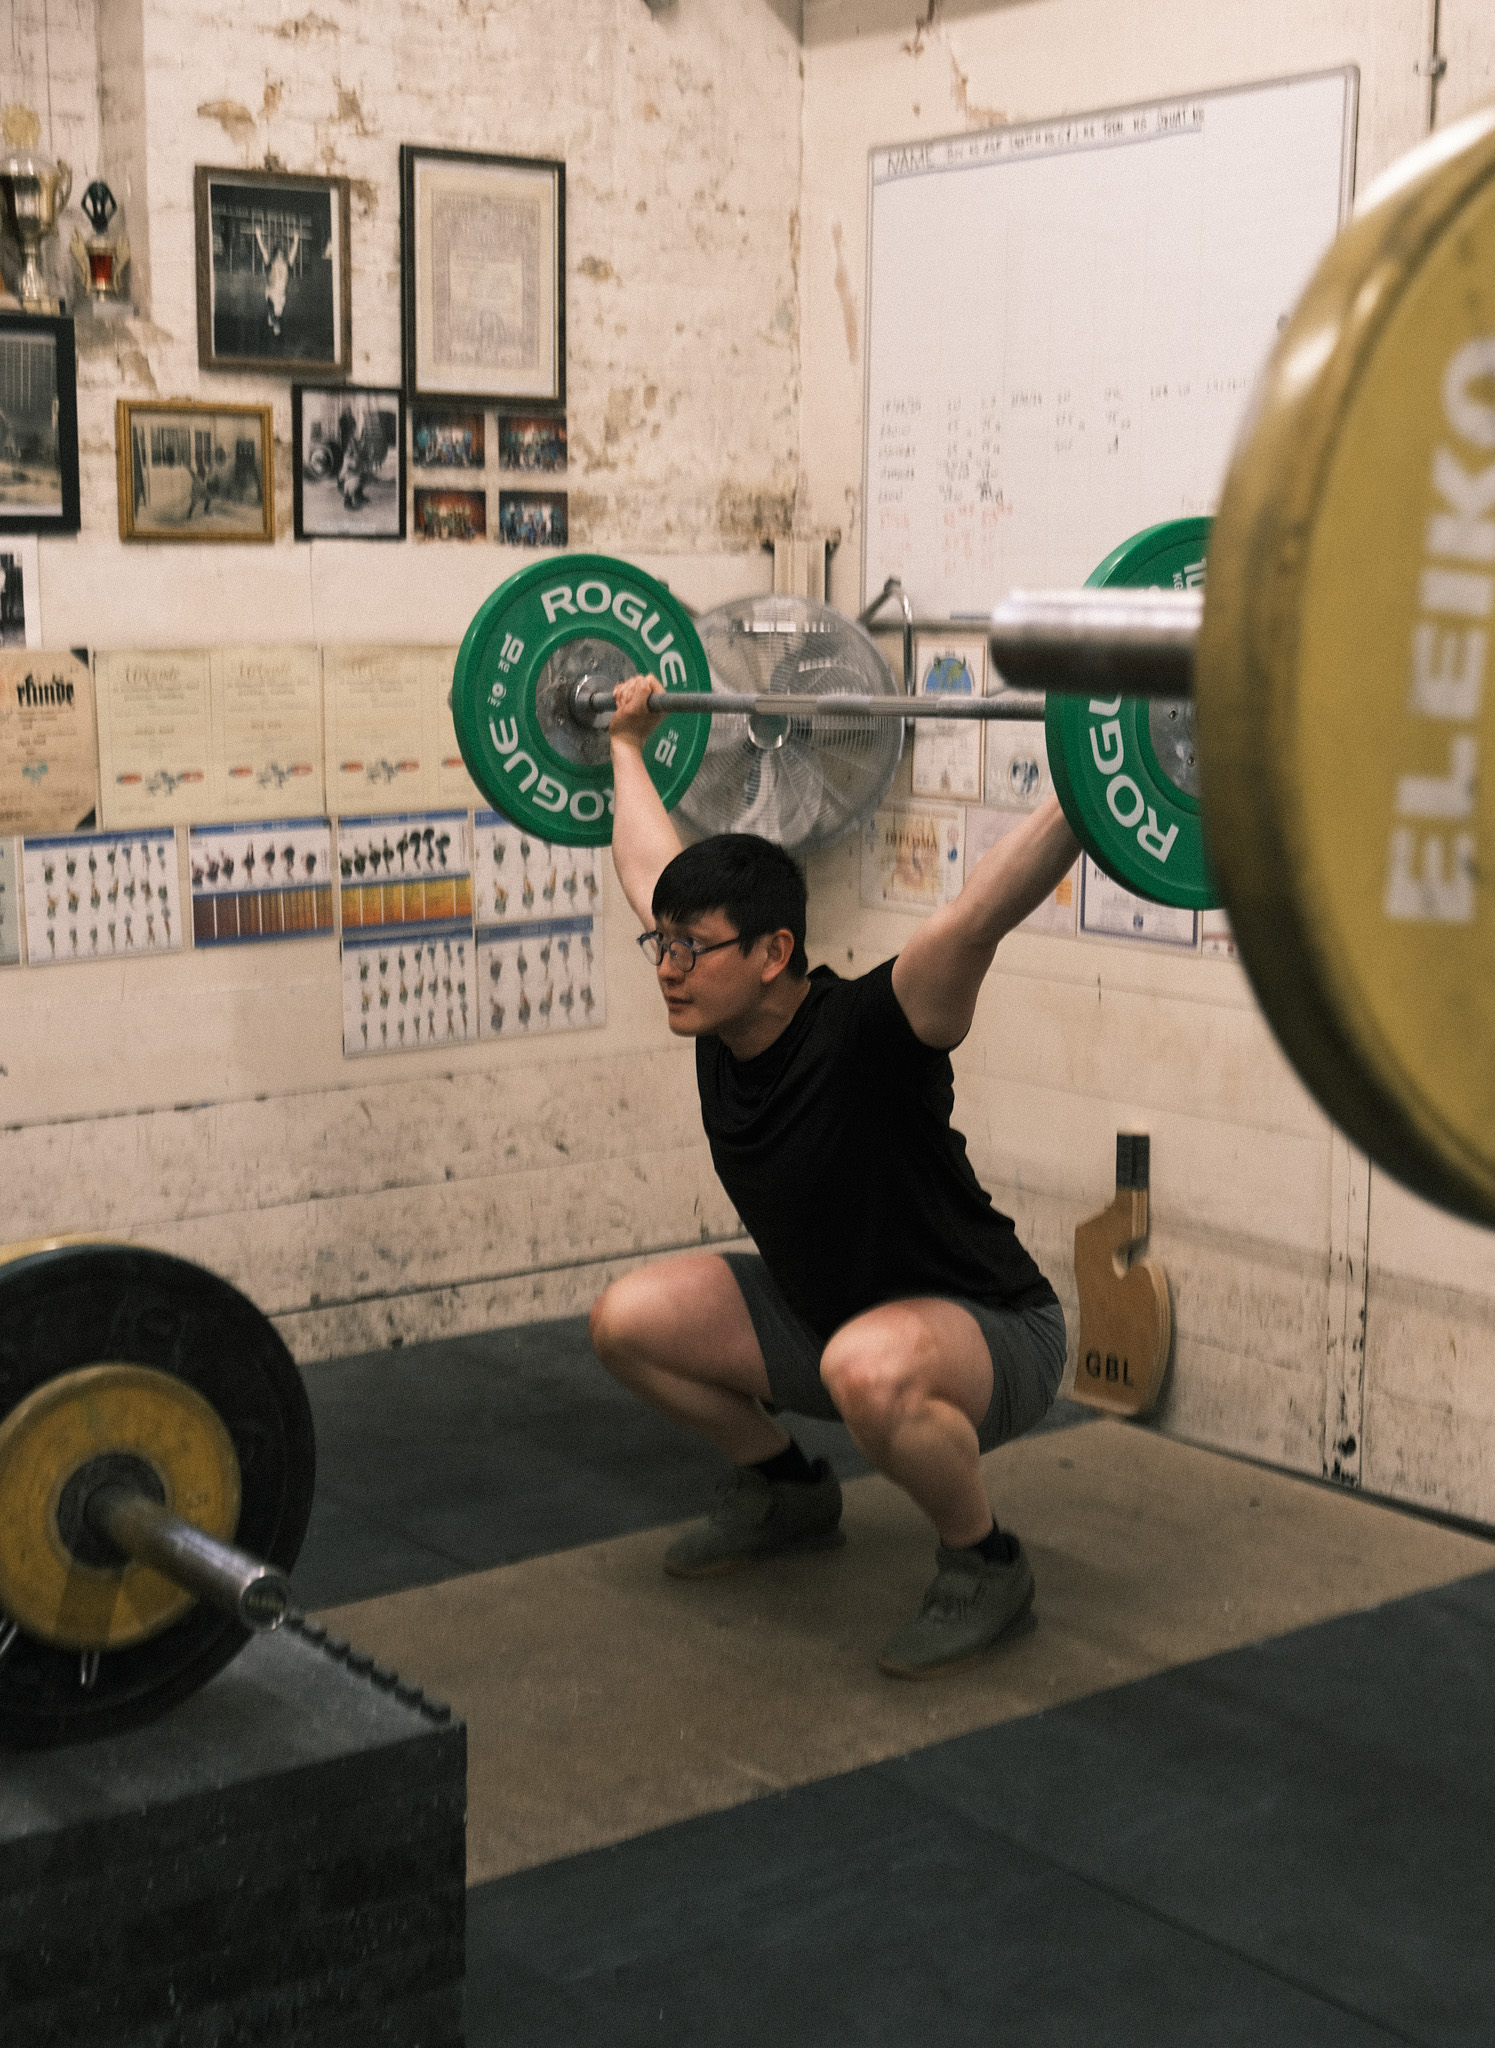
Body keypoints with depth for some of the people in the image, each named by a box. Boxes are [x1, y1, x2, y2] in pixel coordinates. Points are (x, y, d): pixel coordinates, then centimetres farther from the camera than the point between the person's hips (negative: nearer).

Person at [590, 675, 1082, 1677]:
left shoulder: (864, 1036, -30)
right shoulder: (719, 1028, -10)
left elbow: (981, 914, -46)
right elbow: (650, 863, 6)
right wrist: (627, 743, 17)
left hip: (993, 1330, -8)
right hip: (823, 1310, 8)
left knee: (871, 1368, -41)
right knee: (629, 1320, -1)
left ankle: (986, 1565, -12)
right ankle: (787, 1491, 21)